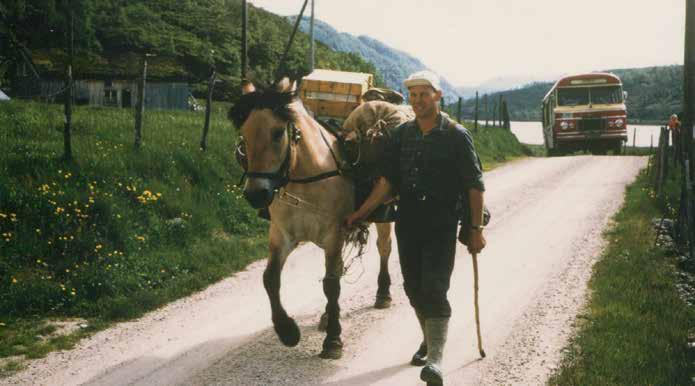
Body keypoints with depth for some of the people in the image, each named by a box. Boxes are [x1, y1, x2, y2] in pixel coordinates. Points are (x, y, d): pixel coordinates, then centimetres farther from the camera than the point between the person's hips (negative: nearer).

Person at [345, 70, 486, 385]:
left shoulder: (456, 136, -5)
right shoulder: (401, 134, 7)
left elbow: (475, 186, -4)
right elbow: (387, 180, 8)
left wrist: (477, 229, -7)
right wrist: (361, 213, 1)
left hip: (441, 223, -5)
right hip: (407, 223, 5)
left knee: (434, 288, -12)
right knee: (414, 288, 14)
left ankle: (435, 359, -14)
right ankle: (429, 339, 36)